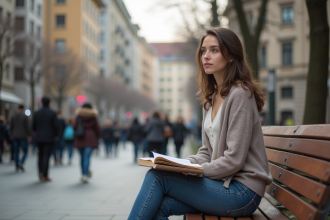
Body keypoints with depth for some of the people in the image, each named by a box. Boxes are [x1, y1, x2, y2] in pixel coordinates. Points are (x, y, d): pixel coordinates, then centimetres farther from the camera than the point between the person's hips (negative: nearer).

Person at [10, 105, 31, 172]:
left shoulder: (13, 116, 5)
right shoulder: (25, 117, -8)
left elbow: (11, 127, 6)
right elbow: (28, 127, -11)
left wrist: (12, 135, 16)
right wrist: (29, 136, -4)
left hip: (15, 137, 4)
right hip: (23, 136, -4)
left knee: (16, 152, 8)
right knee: (25, 151, 4)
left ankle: (17, 167, 7)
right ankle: (21, 162, -19)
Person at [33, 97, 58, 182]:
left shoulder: (37, 113, 3)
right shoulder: (52, 113, -7)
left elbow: (33, 126, 4)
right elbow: (56, 126, -10)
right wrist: (56, 135, 9)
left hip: (39, 138, 4)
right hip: (49, 138, -3)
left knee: (40, 155, 18)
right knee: (46, 157, -3)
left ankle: (40, 172, 10)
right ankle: (45, 176, -3)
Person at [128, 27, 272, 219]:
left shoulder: (239, 94, -14)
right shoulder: (211, 97, 14)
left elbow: (234, 160, -18)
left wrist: (195, 171, -12)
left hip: (242, 190, -7)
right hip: (223, 182, 7)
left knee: (156, 176, -15)